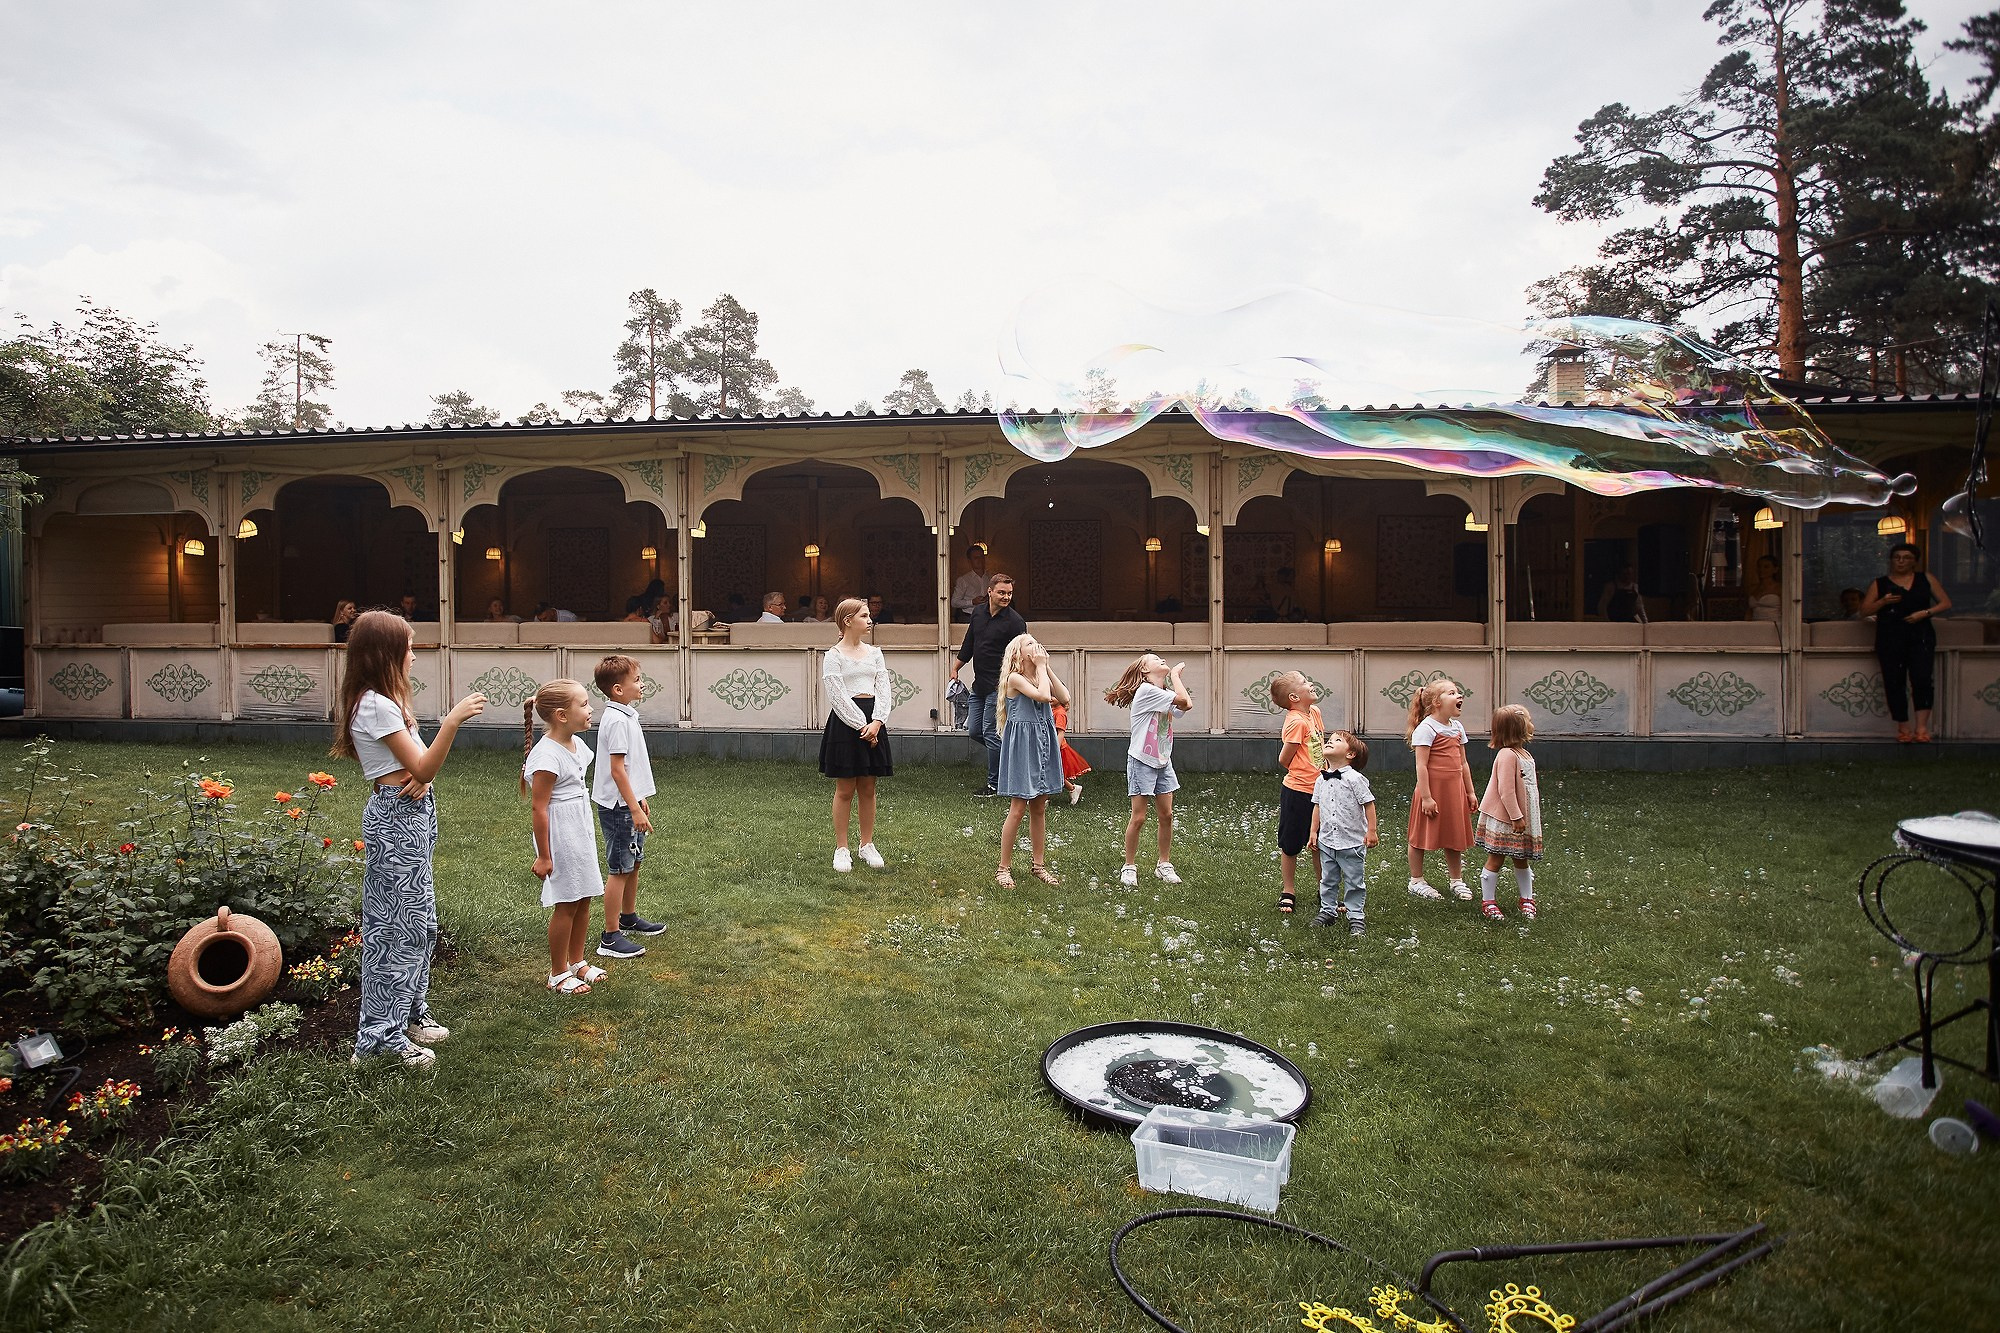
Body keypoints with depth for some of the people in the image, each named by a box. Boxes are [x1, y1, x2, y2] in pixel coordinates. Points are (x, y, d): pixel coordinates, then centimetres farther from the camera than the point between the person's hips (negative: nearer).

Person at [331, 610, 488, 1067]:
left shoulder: (384, 700, 14)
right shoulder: (375, 705, -17)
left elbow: (417, 764, 15)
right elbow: (422, 768, -19)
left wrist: (421, 777, -7)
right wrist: (452, 721, -29)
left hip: (410, 815, 10)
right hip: (397, 819, -10)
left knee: (418, 920, 17)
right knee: (397, 923, -3)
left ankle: (411, 1012, 30)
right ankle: (384, 1034, 8)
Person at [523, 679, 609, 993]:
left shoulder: (577, 744, 6)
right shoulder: (547, 756, -22)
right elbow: (540, 808, -19)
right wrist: (543, 856, -16)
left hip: (581, 835, 9)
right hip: (560, 839, -9)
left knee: (583, 900, 15)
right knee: (566, 905, 2)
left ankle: (577, 962, 31)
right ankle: (558, 975, 18)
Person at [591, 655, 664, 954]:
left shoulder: (626, 715, 11)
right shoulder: (617, 721, -20)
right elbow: (617, 770, -22)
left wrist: (640, 799, 23)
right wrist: (635, 809, -21)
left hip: (629, 803, 10)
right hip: (619, 806, -10)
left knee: (633, 863, 21)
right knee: (619, 870, -4)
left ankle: (629, 918, 37)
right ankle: (610, 938, 3)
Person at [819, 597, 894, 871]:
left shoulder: (874, 652, 11)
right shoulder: (833, 656, -4)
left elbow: (884, 690, 5)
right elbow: (838, 696, -10)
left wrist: (877, 722, -10)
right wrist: (862, 726, -14)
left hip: (873, 721, 5)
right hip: (846, 722, -5)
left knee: (868, 788, 10)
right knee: (845, 789, 2)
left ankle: (867, 845, 21)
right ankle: (841, 849, 12)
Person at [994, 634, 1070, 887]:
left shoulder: (1041, 676, 11)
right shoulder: (1015, 678, -11)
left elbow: (1064, 698, -4)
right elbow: (1043, 696, -25)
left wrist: (1047, 668, -3)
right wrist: (1041, 667, -13)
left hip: (1043, 744, 7)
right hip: (1022, 745, -7)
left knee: (1039, 809, 13)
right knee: (1018, 809, -3)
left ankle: (1038, 864, 24)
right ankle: (1004, 868, 8)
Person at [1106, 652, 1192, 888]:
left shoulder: (1165, 693, 12)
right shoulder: (1145, 690, -15)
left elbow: (1186, 705, -4)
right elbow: (1182, 699, -21)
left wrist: (1175, 676, 0)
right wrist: (1175, 675, -6)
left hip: (1163, 762, 8)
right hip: (1141, 761, -7)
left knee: (1166, 816, 8)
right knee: (1138, 818, -3)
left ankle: (1164, 865, 21)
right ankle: (1129, 867, 9)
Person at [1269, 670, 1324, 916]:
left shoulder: (1315, 712, 5)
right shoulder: (1295, 722, -20)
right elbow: (1284, 760, -15)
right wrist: (1305, 774, 2)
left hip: (1319, 790, 8)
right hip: (1297, 792, -8)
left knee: (1319, 844, 17)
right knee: (1290, 846, 8)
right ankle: (1288, 893, 22)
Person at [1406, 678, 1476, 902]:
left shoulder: (1457, 727, 10)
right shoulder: (1426, 728, -14)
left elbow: (1463, 763, 16)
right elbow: (1421, 766, -17)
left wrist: (1470, 792, 15)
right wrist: (1426, 797, -20)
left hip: (1454, 790, 7)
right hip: (1432, 789, -7)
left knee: (1454, 837, 15)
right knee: (1422, 836, 4)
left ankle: (1457, 881, 28)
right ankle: (1416, 882, 16)